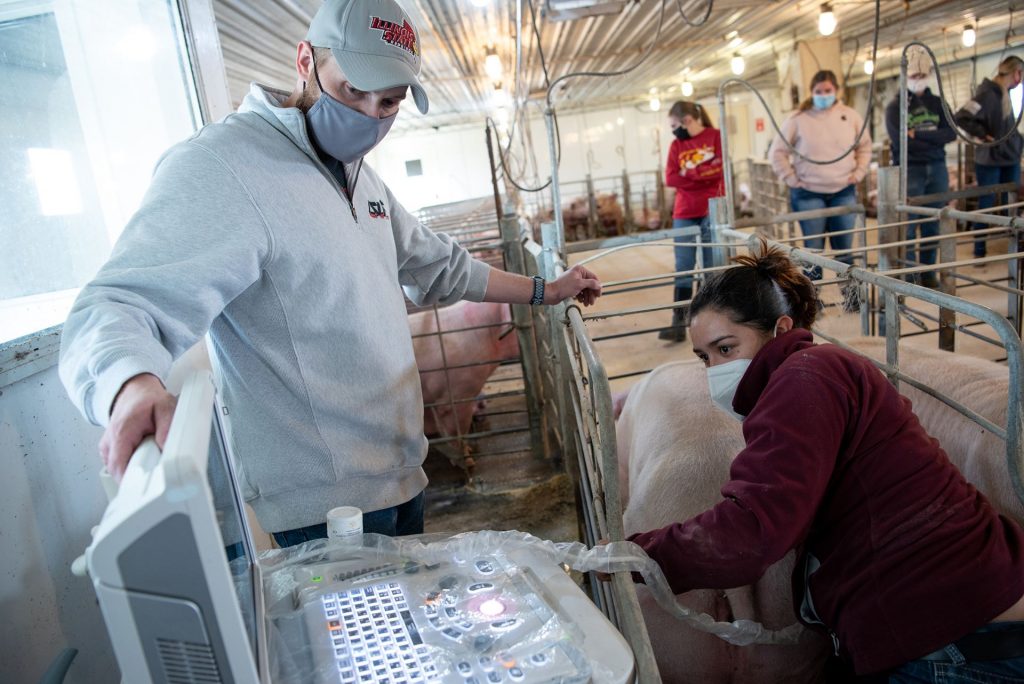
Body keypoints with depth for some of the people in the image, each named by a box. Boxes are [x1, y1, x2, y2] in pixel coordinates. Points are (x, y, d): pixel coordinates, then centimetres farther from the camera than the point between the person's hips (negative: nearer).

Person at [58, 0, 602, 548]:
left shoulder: (359, 176, 11)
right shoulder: (220, 168, -20)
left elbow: (436, 266, 23)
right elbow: (119, 308, -30)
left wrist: (544, 291, 24)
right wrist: (134, 386, -52)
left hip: (402, 474, 9)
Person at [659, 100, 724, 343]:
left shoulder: (715, 136, 1)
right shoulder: (676, 145, 10)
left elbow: (719, 168, -11)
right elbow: (670, 178, -2)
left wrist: (688, 173, -5)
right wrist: (704, 175, -9)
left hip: (712, 212, -3)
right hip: (684, 214, 3)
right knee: (683, 269, -2)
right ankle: (679, 322, -2)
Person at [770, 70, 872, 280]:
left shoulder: (851, 116, 4)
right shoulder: (798, 119, -4)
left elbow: (864, 147, 16)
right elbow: (777, 152, -1)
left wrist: (858, 173, 5)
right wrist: (792, 179, -5)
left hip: (844, 193, 3)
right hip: (809, 194, -2)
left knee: (844, 249, 8)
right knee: (814, 251, 2)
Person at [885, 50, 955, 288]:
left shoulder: (938, 103, 13)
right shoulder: (895, 106, 2)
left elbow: (951, 133, -1)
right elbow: (899, 141, -12)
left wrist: (918, 134, -12)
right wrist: (934, 139, -7)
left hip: (937, 169, 4)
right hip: (909, 170, -4)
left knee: (932, 224, 6)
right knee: (908, 225, -5)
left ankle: (928, 273, 15)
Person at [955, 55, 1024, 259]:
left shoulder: (1004, 93, 10)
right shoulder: (987, 94, -18)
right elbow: (961, 118, -26)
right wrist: (983, 135, -20)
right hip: (990, 161, -8)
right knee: (986, 206, 1)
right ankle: (979, 252, 12)